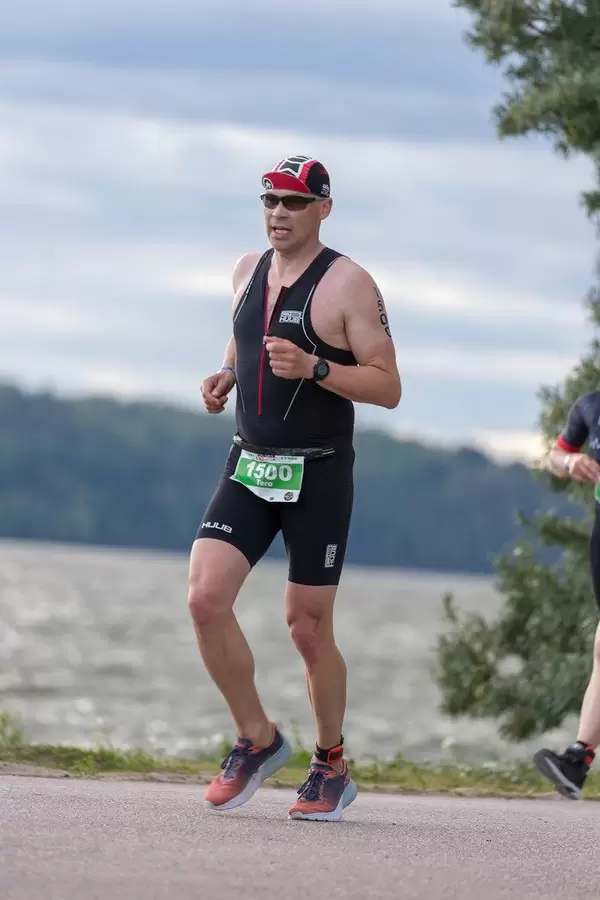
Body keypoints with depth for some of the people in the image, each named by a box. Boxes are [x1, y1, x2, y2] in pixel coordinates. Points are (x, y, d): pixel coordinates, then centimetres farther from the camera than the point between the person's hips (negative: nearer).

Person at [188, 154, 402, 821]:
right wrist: (226, 376, 9)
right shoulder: (248, 271, 10)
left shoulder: (348, 284, -8)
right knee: (205, 600, -13)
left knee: (308, 627, 0)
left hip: (318, 474, -5)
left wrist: (314, 367, -24)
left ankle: (331, 766, 20)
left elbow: (388, 387, -10)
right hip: (248, 466, 5)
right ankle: (256, 740, 4)